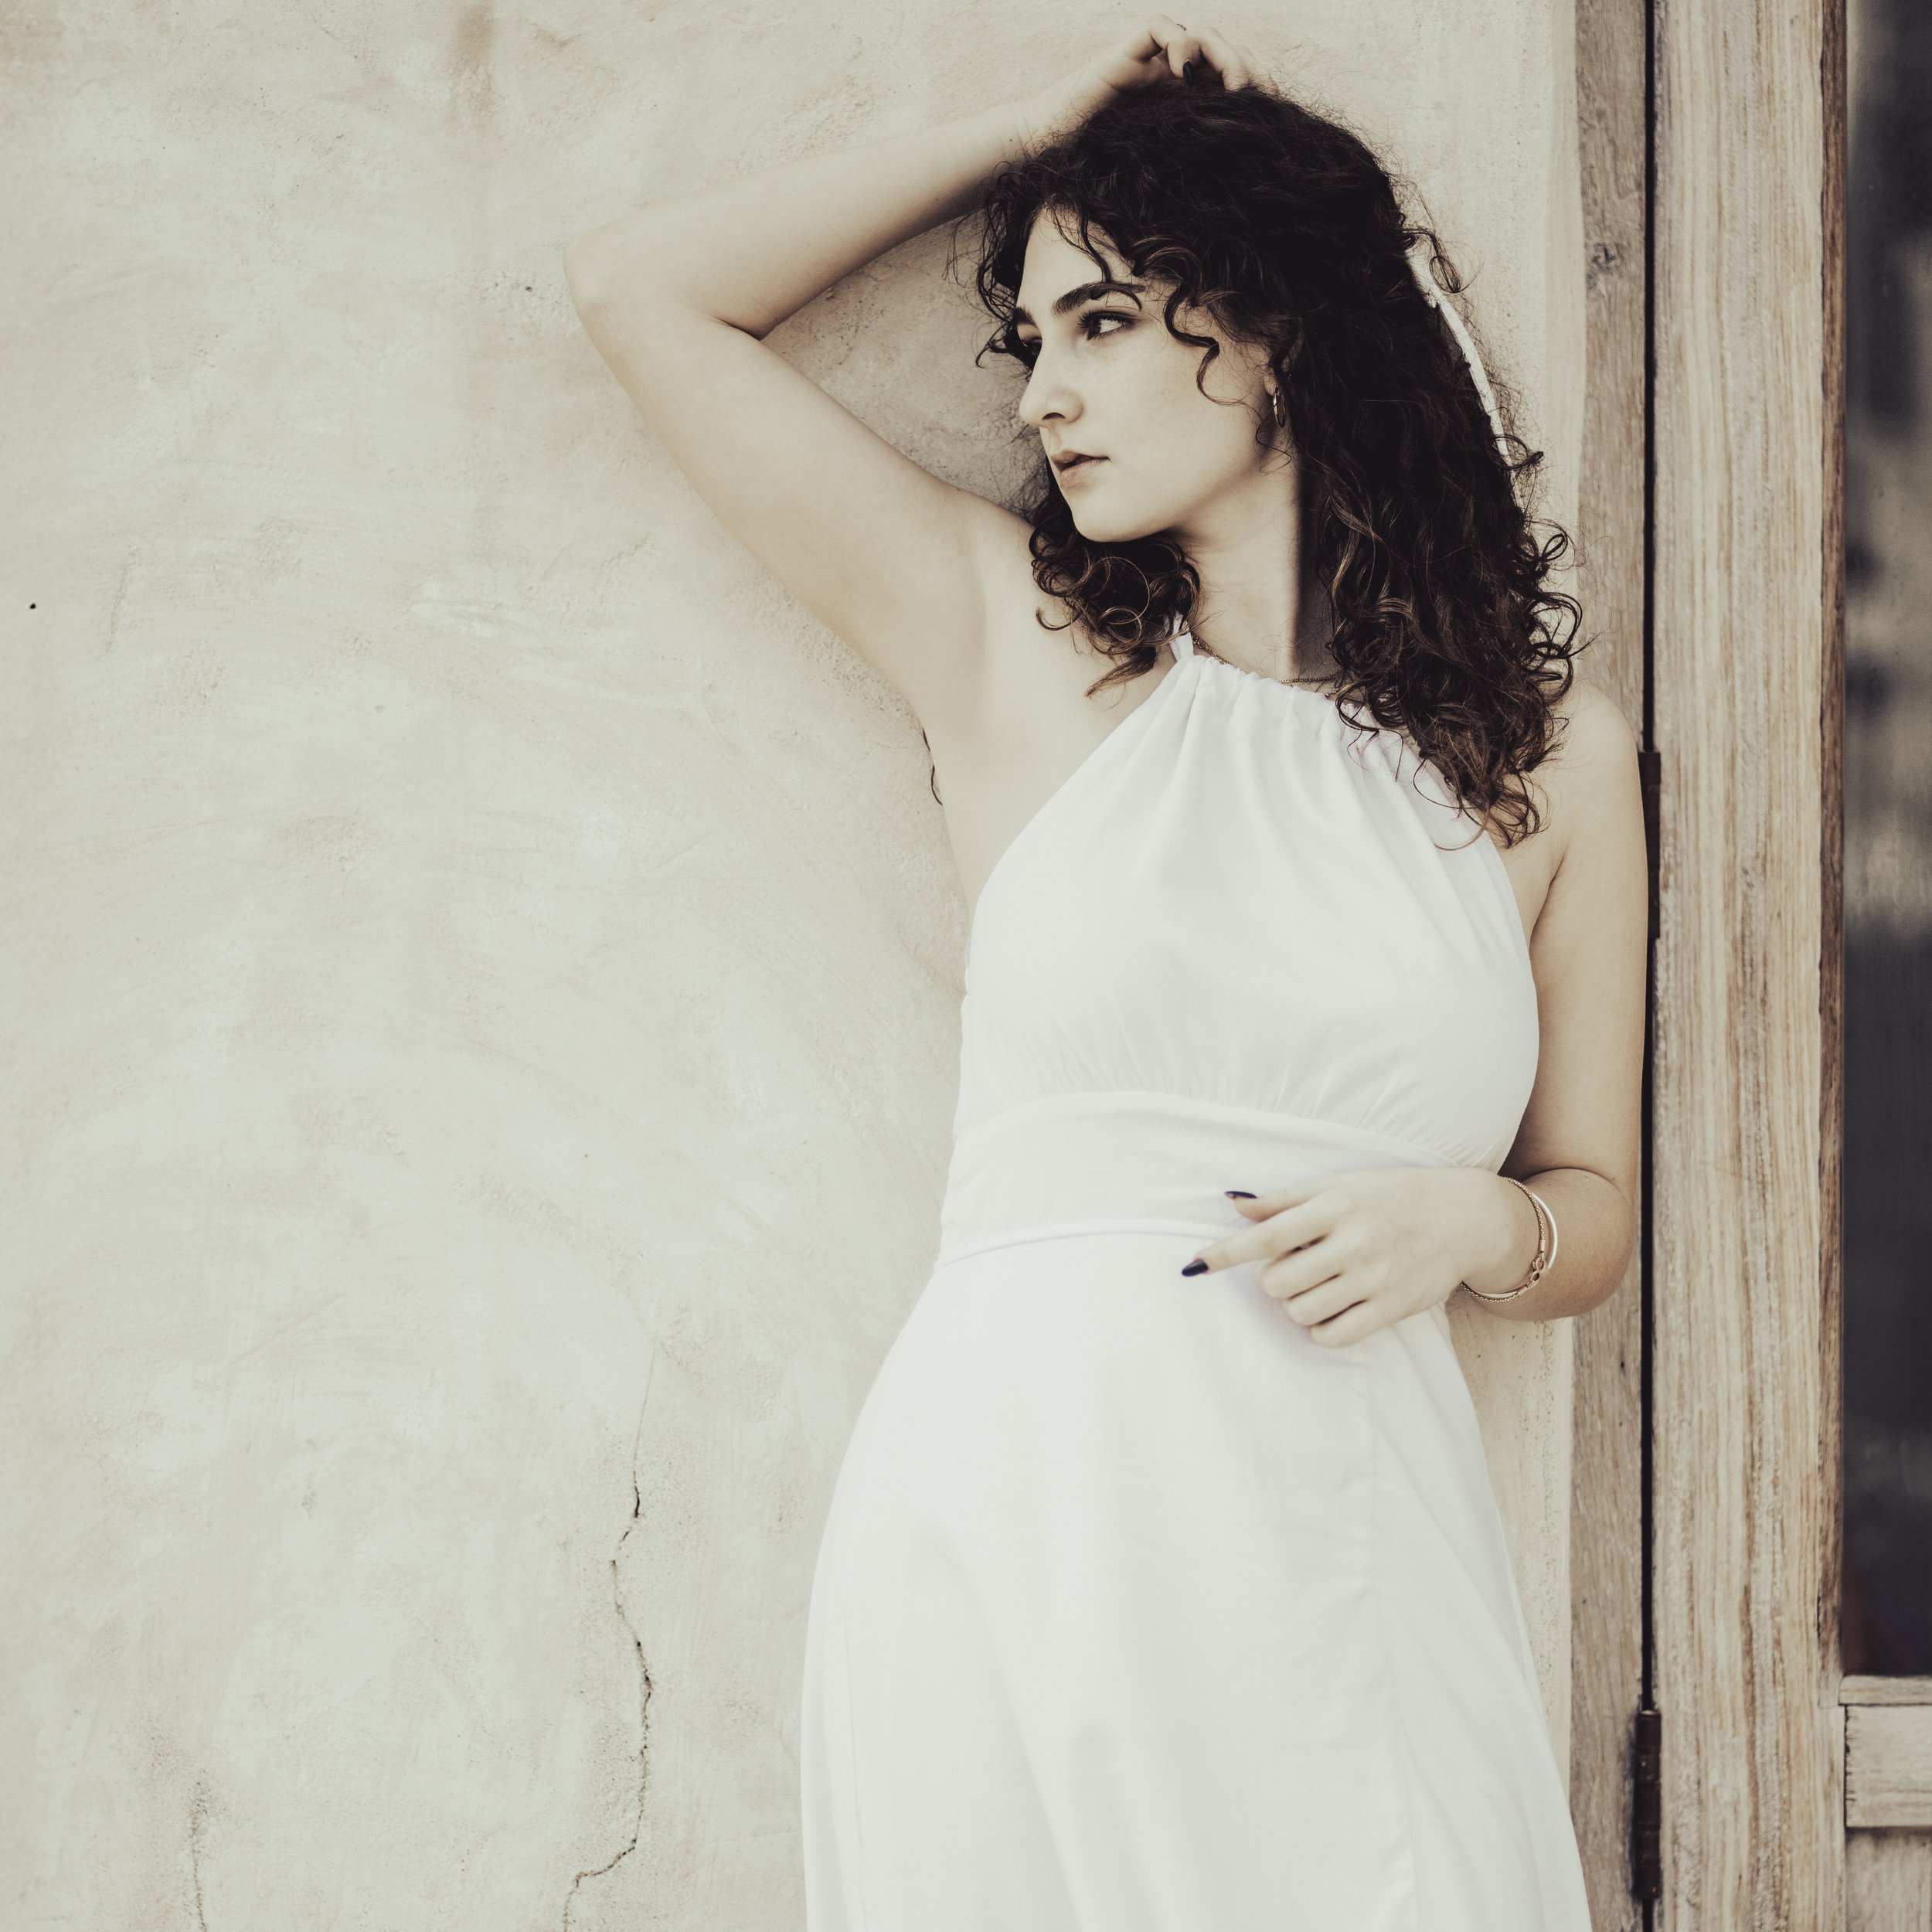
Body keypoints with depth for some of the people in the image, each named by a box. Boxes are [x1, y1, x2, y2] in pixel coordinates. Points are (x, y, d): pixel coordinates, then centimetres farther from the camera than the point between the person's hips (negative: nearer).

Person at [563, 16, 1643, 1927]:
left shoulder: (1549, 749, 9)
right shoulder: (1021, 643, 7)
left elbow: (1594, 1211, 15)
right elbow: (635, 283, 9)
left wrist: (1474, 1224, -8)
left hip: (1355, 1539, 1)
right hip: (1016, 1506, -1)